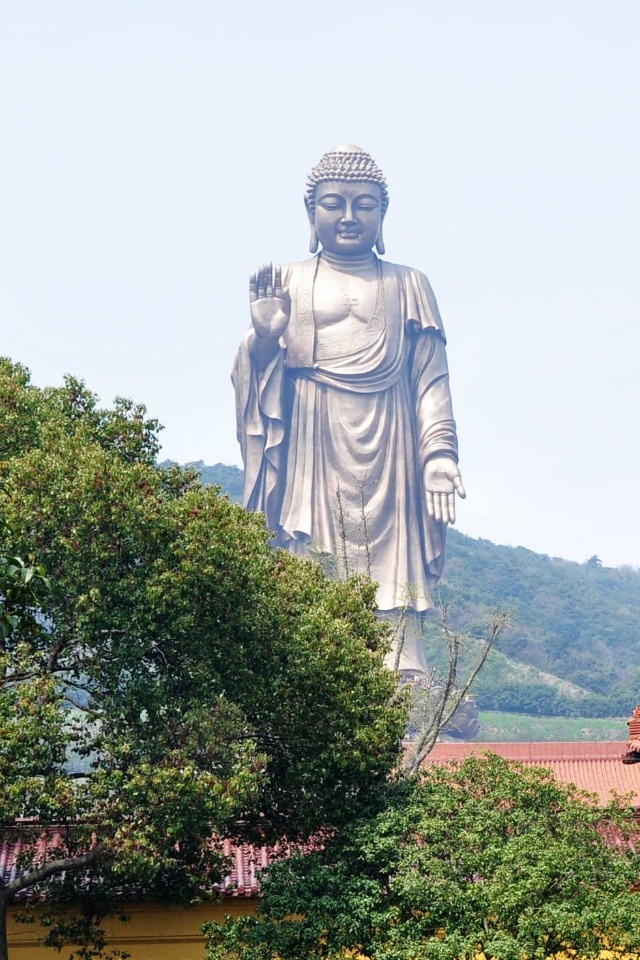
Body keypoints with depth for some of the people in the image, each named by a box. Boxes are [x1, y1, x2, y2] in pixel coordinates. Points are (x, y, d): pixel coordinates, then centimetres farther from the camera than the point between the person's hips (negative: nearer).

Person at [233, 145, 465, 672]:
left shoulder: (408, 286, 14)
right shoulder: (287, 284, 11)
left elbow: (431, 381, 8)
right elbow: (262, 379, 8)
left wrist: (439, 455, -4)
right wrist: (264, 336, -13)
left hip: (387, 456, 1)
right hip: (311, 455, 0)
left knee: (387, 592, -7)